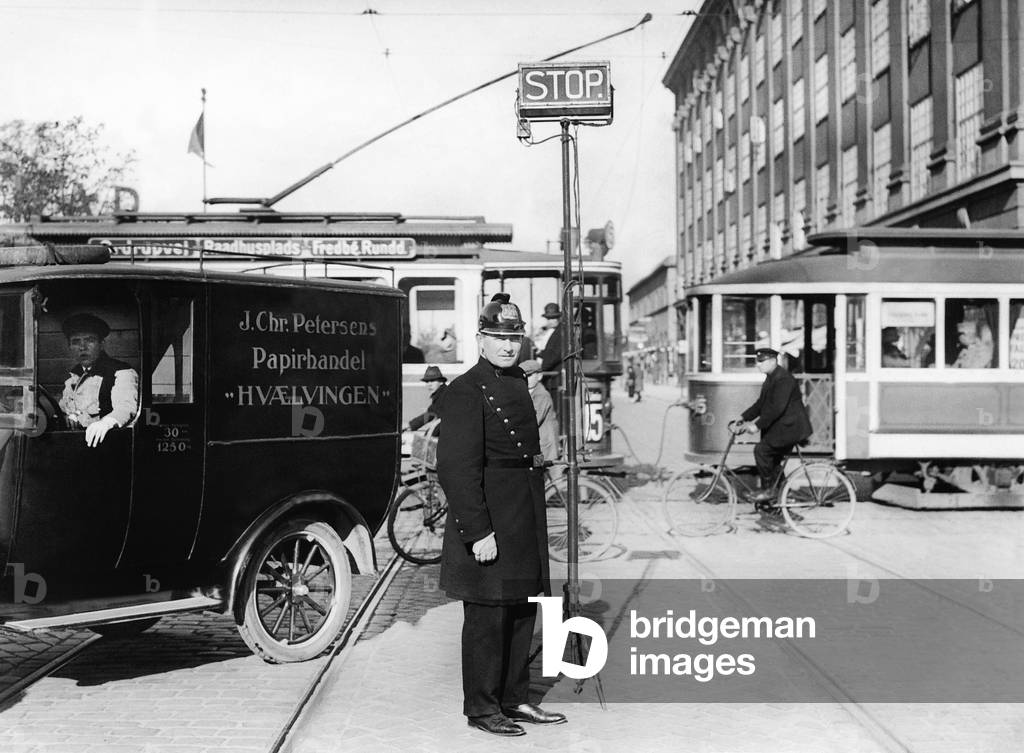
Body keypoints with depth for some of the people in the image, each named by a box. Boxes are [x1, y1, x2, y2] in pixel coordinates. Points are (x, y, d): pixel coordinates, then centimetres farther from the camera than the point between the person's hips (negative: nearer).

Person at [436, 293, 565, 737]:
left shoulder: (518, 383, 14)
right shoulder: (466, 391, -14)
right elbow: (456, 469, -19)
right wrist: (478, 531, -22)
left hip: (524, 524, 9)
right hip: (489, 525, -9)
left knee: (522, 613, 15)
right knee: (486, 617, 1)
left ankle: (514, 699, 27)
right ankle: (481, 707, 14)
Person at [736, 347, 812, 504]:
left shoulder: (783, 379, -19)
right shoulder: (770, 378, 14)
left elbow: (777, 407, -26)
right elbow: (761, 404, 16)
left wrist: (757, 425, -25)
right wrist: (743, 419, 7)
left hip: (790, 427, -10)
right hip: (780, 427, 10)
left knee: (761, 449, -18)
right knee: (773, 461, 12)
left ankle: (767, 490, -11)